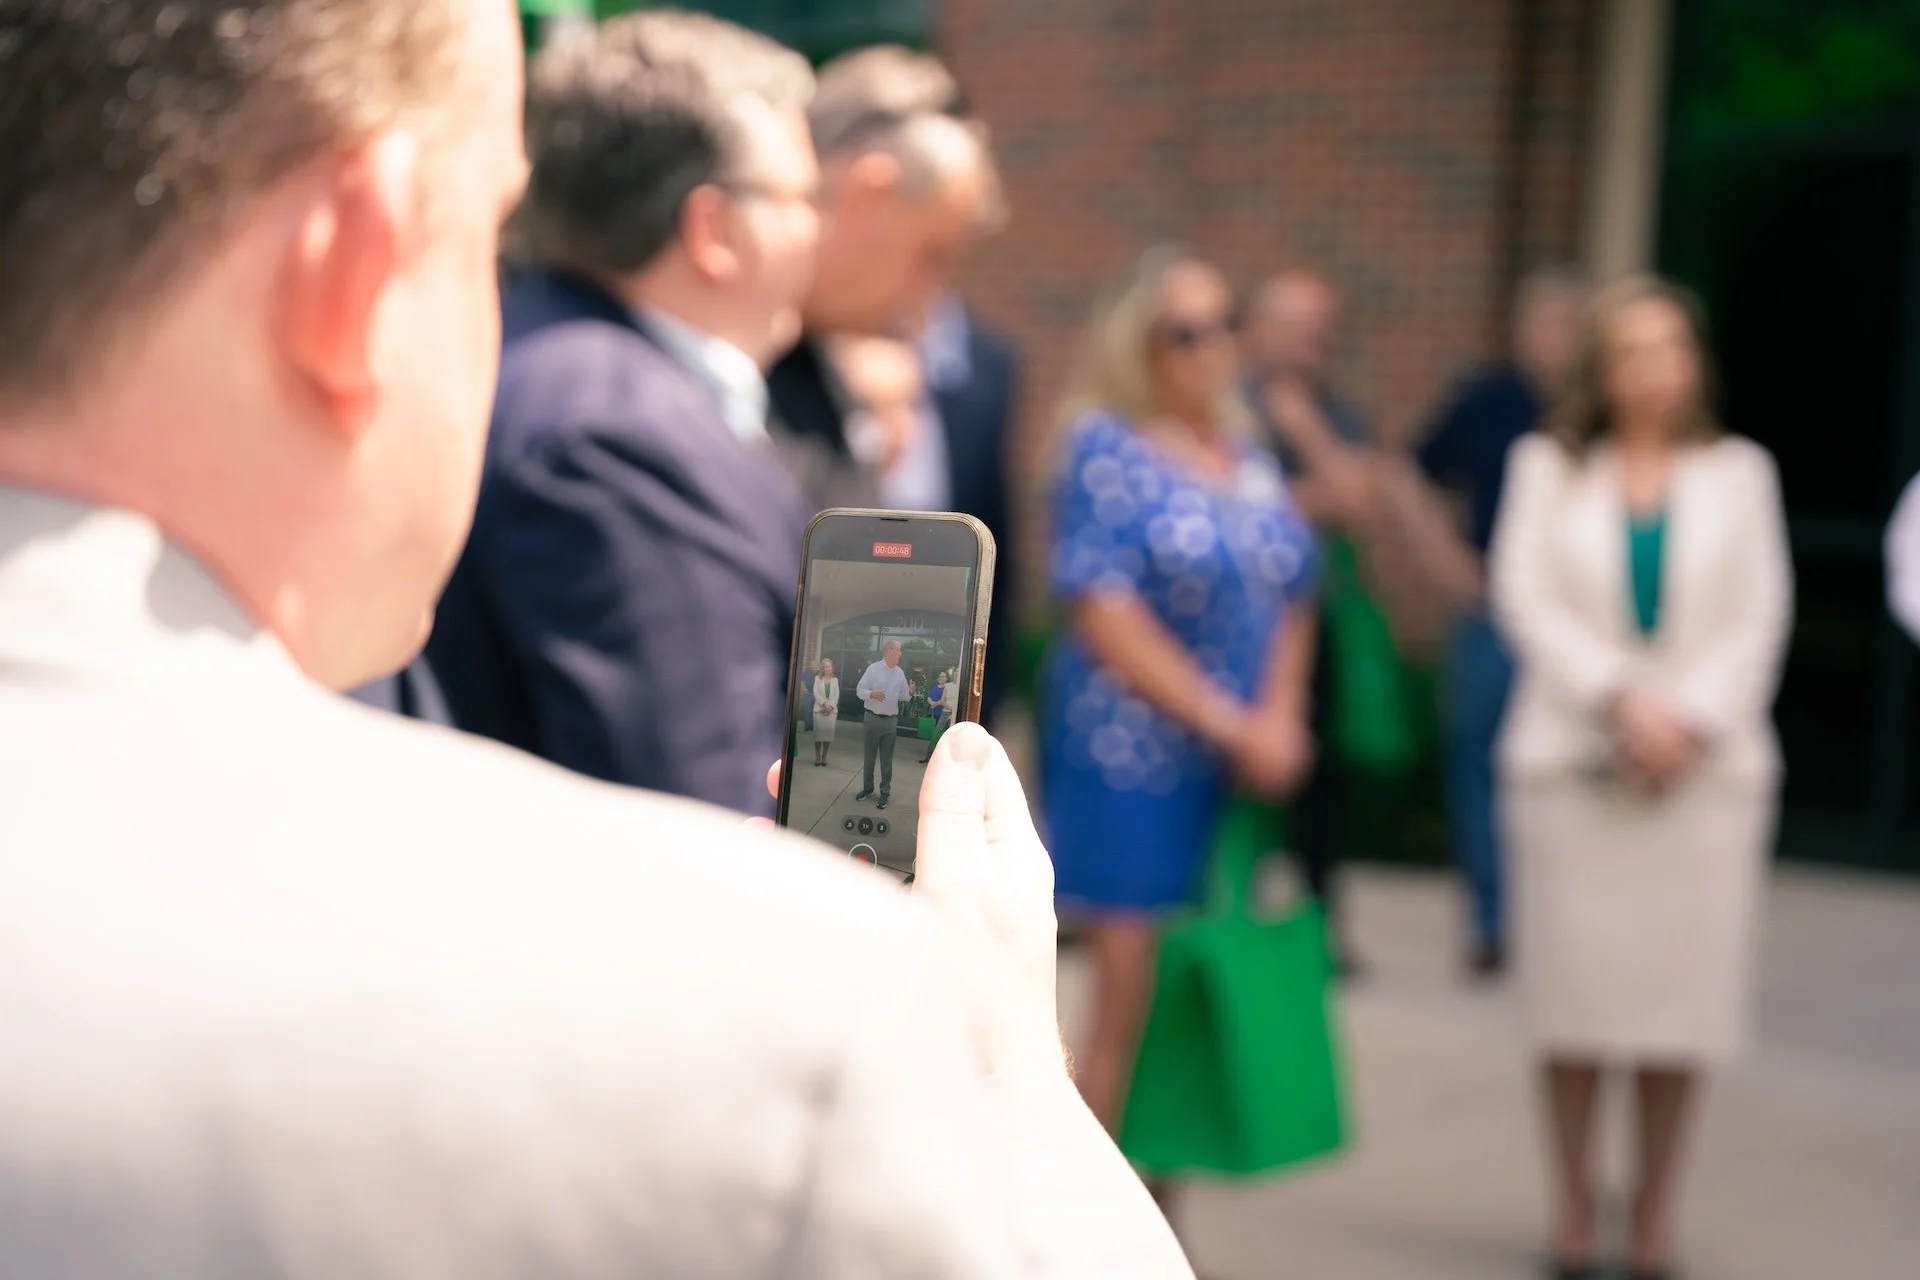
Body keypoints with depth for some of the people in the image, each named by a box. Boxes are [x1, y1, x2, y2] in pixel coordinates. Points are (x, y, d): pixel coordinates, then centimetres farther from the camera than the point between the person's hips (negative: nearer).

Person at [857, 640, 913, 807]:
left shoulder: (900, 673, 6)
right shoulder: (873, 669, -7)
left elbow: (903, 696, 12)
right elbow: (860, 689, -8)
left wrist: (910, 692, -11)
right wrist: (871, 694, -27)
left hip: (891, 720, 2)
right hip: (872, 718, -2)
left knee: (886, 758, 5)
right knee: (869, 756, 9)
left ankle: (885, 792, 11)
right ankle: (867, 788, 23)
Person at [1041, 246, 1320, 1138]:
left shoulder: (1250, 461, 13)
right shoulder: (1107, 447, -6)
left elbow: (1291, 603, 13)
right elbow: (1103, 614, -13)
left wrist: (1281, 715, -6)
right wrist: (1228, 723, -14)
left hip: (1243, 771, 6)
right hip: (1133, 762, -6)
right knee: (1126, 1006, -5)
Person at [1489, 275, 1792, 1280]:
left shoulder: (1738, 472, 12)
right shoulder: (1548, 466, 10)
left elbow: (1758, 617, 5)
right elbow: (1525, 597, 0)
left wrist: (1687, 718, -9)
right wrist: (1622, 698, -11)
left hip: (1706, 767, 1)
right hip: (1571, 763, 0)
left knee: (1682, 1000, -1)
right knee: (1574, 994, -1)